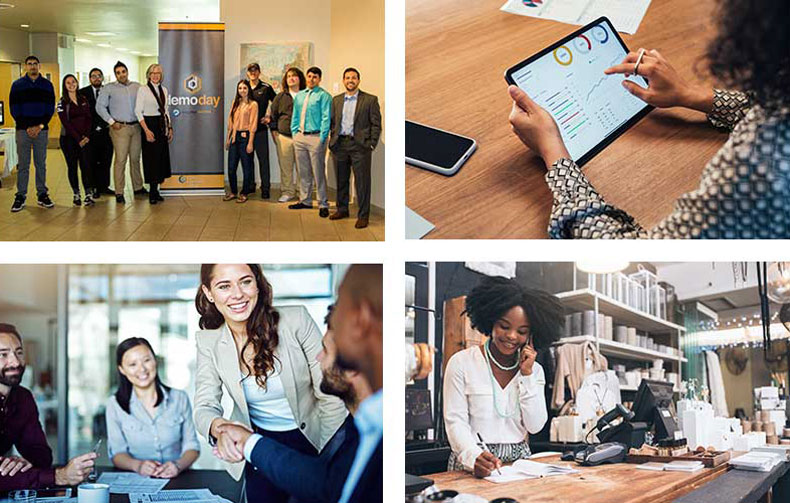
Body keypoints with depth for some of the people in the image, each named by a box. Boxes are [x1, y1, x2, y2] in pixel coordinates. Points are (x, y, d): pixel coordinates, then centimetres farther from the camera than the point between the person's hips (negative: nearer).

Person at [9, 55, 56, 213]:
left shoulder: (47, 85, 8)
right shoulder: (17, 85, 5)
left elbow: (50, 107, 5)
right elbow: (14, 108, 1)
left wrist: (40, 126, -8)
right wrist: (27, 127, -9)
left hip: (41, 129, 1)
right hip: (23, 129, -1)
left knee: (41, 163, 5)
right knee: (23, 165, -1)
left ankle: (42, 195, 11)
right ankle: (20, 197, 2)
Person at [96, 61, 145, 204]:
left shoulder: (137, 87, 10)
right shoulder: (109, 88, 2)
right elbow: (100, 106, 0)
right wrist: (111, 122, -5)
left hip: (136, 127, 3)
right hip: (120, 128, -3)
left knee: (135, 158, 10)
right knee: (120, 160, -8)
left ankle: (138, 187, 20)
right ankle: (119, 193, -7)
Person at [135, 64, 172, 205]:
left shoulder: (164, 90, 12)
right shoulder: (143, 90, -5)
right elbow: (138, 111, -10)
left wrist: (170, 127, 11)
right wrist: (146, 130, -17)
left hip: (162, 126, 6)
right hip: (149, 125, -6)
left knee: (161, 157, 5)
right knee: (151, 158, -4)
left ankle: (155, 191, 14)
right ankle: (152, 193, 3)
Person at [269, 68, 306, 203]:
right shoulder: (280, 97, 11)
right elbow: (273, 114, 17)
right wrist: (273, 130, 10)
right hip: (284, 137, 2)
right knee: (285, 167, 3)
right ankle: (287, 192, 11)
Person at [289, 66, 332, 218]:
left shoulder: (324, 96, -5)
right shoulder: (299, 95, 15)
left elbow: (326, 118, -10)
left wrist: (322, 138, -14)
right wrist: (294, 132, 11)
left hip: (315, 137, -6)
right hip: (300, 137, 6)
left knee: (318, 172, -5)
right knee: (303, 172, 12)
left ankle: (323, 204, 0)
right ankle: (305, 200, 22)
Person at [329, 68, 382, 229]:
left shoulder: (370, 100, 1)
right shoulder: (336, 100, 14)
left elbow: (376, 124, -1)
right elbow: (332, 122, 17)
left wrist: (371, 145, -8)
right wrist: (332, 140, 6)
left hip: (359, 145, -4)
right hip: (339, 144, 4)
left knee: (362, 182, -3)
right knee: (341, 180, 12)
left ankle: (363, 215, 3)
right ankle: (342, 209, 26)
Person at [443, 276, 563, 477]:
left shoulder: (534, 370, 12)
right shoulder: (462, 363, -1)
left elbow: (535, 426, 4)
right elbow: (455, 421, -7)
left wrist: (527, 375, -3)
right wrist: (474, 456, -25)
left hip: (519, 459, 4)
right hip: (472, 466, -3)